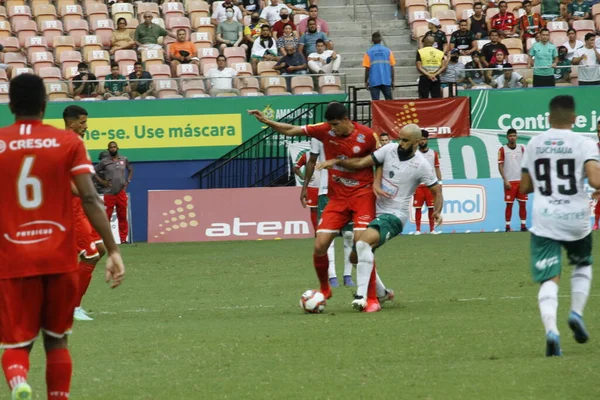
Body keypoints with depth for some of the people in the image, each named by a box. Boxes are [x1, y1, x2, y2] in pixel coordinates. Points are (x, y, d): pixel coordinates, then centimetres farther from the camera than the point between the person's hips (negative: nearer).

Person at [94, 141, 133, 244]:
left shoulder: (124, 160, 7)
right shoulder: (104, 162, -1)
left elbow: (131, 170, 23)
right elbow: (94, 171, 6)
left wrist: (128, 181, 10)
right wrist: (102, 181, -4)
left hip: (121, 193, 2)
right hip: (109, 193, -2)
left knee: (122, 217, 4)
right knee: (106, 216, -5)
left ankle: (123, 238, 9)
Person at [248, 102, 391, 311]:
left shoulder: (367, 135, -11)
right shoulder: (325, 130, -5)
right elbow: (291, 130, 1)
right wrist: (266, 121, -7)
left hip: (362, 194, -4)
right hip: (337, 197, 4)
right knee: (320, 245, -5)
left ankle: (373, 298, -8)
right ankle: (324, 289, 22)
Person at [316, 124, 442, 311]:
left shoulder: (421, 165, -10)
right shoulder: (390, 149, 1)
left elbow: (436, 190, -1)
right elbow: (362, 163, 0)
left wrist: (437, 211, -20)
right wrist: (336, 161, -13)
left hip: (394, 216, -7)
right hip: (376, 211, 7)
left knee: (363, 243, -32)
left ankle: (361, 295, -35)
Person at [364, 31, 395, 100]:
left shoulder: (368, 53, -2)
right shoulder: (388, 51, 2)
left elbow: (367, 68, -4)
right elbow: (392, 67, 3)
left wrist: (366, 82, 6)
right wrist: (392, 81, 11)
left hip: (374, 82, -1)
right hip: (386, 81, 1)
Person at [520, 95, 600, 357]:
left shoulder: (533, 145, 7)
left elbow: (524, 188, 12)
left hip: (544, 220, 1)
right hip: (576, 219, -1)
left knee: (549, 279, -3)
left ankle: (551, 329, -26)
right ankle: (576, 312, 9)